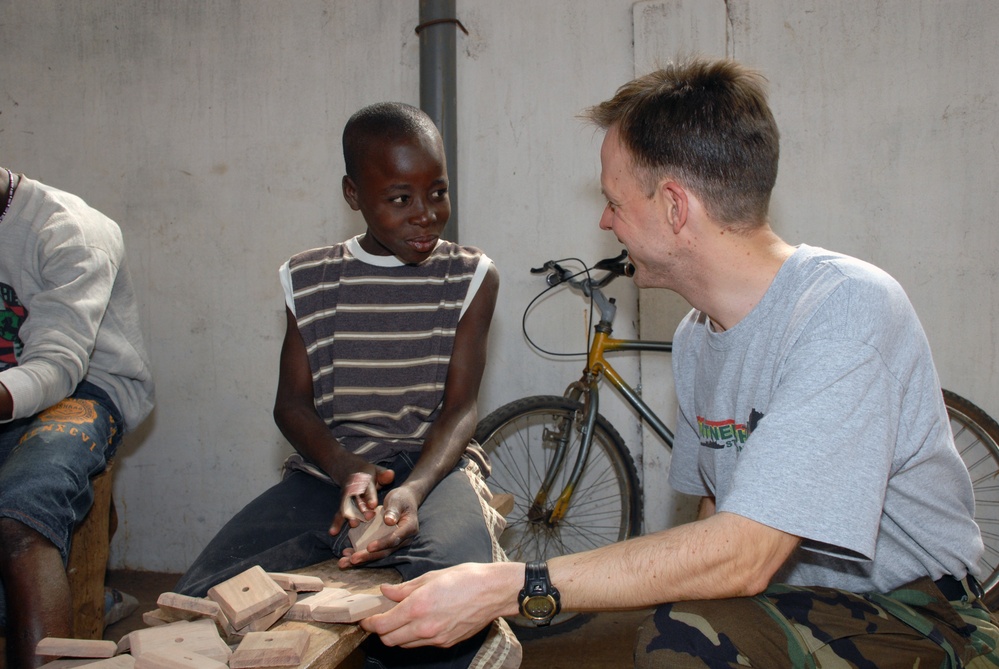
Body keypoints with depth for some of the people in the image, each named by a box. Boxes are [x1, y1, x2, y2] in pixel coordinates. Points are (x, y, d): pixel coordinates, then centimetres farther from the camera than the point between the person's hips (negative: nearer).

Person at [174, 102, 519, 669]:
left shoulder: (471, 276, 5)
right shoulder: (309, 279, 10)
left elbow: (460, 406, -2)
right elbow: (292, 404, 5)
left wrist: (412, 489, -23)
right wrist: (348, 470, -17)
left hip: (433, 466, -2)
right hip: (328, 470, 2)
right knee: (203, 598, -24)